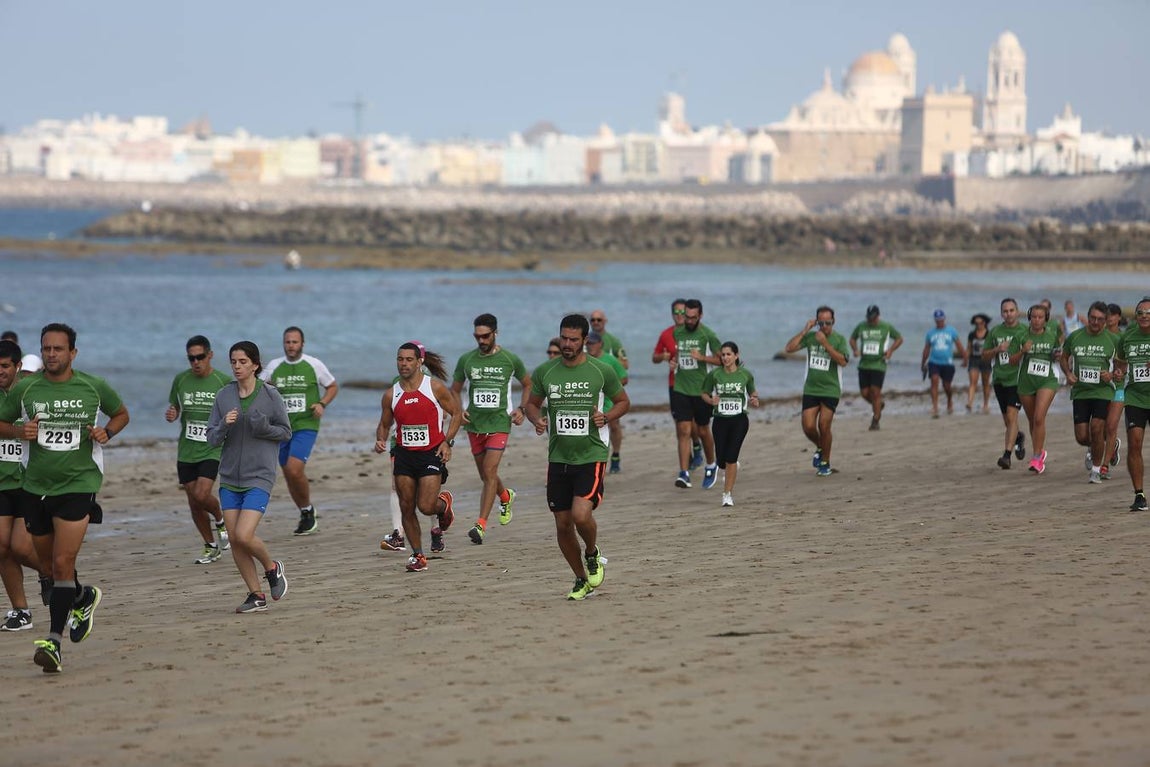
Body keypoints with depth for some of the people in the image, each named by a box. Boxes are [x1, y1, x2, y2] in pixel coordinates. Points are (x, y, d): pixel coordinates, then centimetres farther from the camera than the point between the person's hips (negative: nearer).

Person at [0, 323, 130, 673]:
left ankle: (54, 641, -14)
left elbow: (121, 413, 16)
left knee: (62, 564, -14)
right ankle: (83, 597, 46)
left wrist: (106, 432, -4)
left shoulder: (94, 388, -1)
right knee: (49, 561, 15)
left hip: (78, 485, -3)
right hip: (36, 486, 3)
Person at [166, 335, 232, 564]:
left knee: (201, 495, -19)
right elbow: (175, 406, 16)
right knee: (193, 502, 6)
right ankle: (211, 547, 23)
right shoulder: (181, 379, 3)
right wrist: (171, 414, -6)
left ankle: (221, 520, 14)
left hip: (213, 449, -4)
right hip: (186, 451, 4)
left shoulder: (223, 382, -6)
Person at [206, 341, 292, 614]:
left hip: (259, 477, -4)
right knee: (234, 540, 1)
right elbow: (212, 439, 5)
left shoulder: (270, 395, -4)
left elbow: (285, 432, 3)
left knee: (244, 535, -16)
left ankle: (272, 568, 13)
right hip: (229, 478, 4)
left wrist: (264, 427, -16)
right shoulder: (223, 396, 4)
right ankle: (256, 596, 13)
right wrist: (224, 426, -16)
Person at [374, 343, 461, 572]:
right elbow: (384, 425, 16)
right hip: (404, 455, 4)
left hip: (431, 453, -4)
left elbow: (456, 413, 3)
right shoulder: (391, 395, 4)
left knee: (426, 506, -12)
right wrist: (380, 440, -6)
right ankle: (418, 556, 14)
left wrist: (447, 442, -8)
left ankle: (444, 504, 24)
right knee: (407, 508, 2)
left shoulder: (435, 387, -5)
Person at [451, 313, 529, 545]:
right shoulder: (466, 360, 3)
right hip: (474, 424, 4)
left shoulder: (510, 360, -2)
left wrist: (521, 409, 1)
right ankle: (506, 497, 47)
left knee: (489, 473, -15)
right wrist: (458, 411, -3)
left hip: (499, 423, -4)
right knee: (486, 475, 14)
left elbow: (528, 384, 14)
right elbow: (455, 390, 15)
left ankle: (481, 525, -18)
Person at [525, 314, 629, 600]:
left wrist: (606, 417, -9)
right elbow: (532, 403, 16)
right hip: (558, 457, 3)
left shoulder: (602, 371, -3)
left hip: (591, 456, -3)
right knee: (563, 524, 5)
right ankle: (582, 580, 24)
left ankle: (593, 554, 13)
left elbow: (623, 401, 10)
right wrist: (536, 420, -7)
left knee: (581, 515, -21)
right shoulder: (544, 372, 2)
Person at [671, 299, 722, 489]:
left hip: (701, 389, -2)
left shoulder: (707, 334, -6)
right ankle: (684, 474, -13)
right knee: (683, 431, -8)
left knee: (703, 431, 10)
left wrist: (702, 357, -19)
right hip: (680, 389, 2)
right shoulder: (676, 333, 6)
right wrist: (673, 361, 2)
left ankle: (711, 466, 34)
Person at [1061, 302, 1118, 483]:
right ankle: (1092, 449, 36)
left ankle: (1096, 470, -1)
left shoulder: (1112, 339, -1)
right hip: (1080, 392, 2)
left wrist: (1111, 375, -10)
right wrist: (1068, 374, -1)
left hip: (1102, 391, -2)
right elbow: (1064, 358, 17)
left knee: (1097, 428, -17)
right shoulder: (1074, 337, 3)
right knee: (1081, 437, -1)